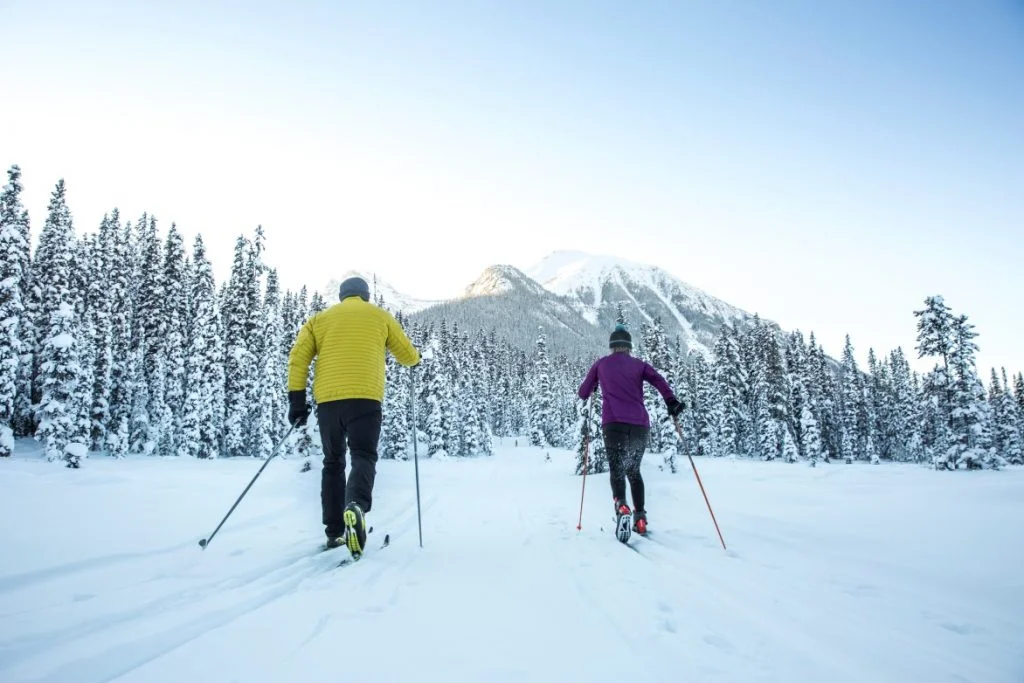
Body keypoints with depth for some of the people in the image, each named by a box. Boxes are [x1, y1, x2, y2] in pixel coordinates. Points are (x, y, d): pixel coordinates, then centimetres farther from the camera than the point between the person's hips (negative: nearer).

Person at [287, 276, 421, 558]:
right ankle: (356, 505, -36)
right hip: (364, 397, -2)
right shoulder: (380, 315, 14)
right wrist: (414, 357, 42)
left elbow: (298, 357, 5)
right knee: (363, 457, -5)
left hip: (327, 399, 3)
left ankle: (334, 533, 15)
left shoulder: (320, 318, 18)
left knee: (333, 463, 15)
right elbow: (409, 357, 18)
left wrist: (297, 400, 6)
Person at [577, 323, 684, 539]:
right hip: (640, 424, 2)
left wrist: (594, 385, 38)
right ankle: (640, 518, 10)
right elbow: (659, 381, 0)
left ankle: (621, 506, -35)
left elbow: (583, 393, 20)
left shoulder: (601, 363, 16)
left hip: (614, 422, -2)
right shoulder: (638, 364, 18)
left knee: (617, 468, -7)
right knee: (634, 470, 17)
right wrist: (672, 402, -2)